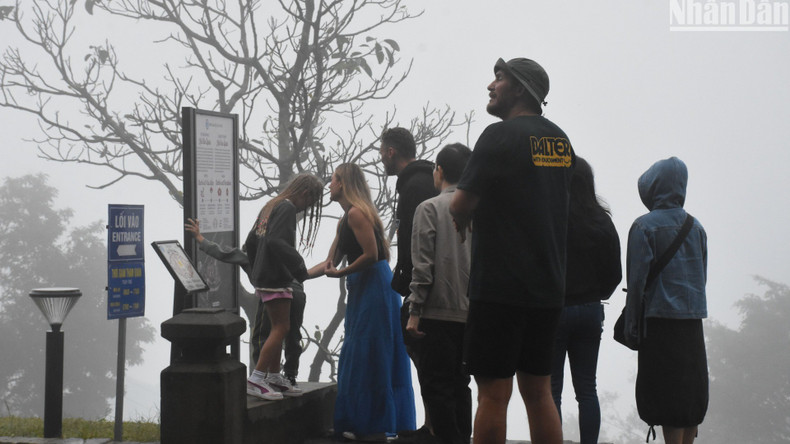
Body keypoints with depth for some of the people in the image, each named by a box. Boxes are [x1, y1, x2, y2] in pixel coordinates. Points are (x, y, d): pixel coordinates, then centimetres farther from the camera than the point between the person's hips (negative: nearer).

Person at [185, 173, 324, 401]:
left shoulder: (271, 206, 18)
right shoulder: (287, 208, -12)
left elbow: (252, 241, 20)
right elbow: (276, 241, -25)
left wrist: (255, 273, 27)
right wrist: (300, 270, -21)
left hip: (264, 277, 10)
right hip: (275, 279, -10)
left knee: (278, 328, 14)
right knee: (281, 328, -8)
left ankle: (274, 377, 18)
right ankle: (256, 379, -11)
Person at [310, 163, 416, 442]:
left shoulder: (357, 214, -13)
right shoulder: (346, 220, 18)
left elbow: (371, 255, -20)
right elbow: (330, 263, 21)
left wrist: (340, 273, -10)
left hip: (374, 289, -10)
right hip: (362, 292, 10)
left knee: (368, 358, -6)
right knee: (357, 357, 12)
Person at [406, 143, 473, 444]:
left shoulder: (430, 208, -5)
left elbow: (423, 266, -11)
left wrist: (415, 312, -8)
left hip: (439, 314, -5)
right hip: (471, 314, 5)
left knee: (436, 386, -1)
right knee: (460, 385, 14)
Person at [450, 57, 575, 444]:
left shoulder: (502, 135, -11)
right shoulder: (560, 141, 13)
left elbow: (460, 205, -12)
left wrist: (463, 220, 10)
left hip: (500, 285, -7)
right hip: (548, 288, 7)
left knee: (493, 393, -3)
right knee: (538, 391, 12)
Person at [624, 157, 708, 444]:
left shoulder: (644, 226, -7)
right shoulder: (696, 226, 11)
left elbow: (637, 279, -9)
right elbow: (702, 275, 16)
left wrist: (631, 324, -4)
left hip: (660, 321, -6)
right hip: (693, 321, 6)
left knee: (666, 394, -5)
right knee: (692, 392, 10)